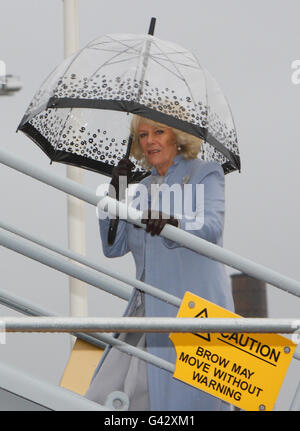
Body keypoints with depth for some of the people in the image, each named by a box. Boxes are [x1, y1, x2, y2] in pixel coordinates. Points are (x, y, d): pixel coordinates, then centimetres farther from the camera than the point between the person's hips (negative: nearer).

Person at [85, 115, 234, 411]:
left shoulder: (206, 174, 5)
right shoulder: (142, 188, 21)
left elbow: (212, 226, -14)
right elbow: (114, 248, 16)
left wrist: (174, 222, -35)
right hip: (147, 309, 6)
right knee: (106, 395, -3)